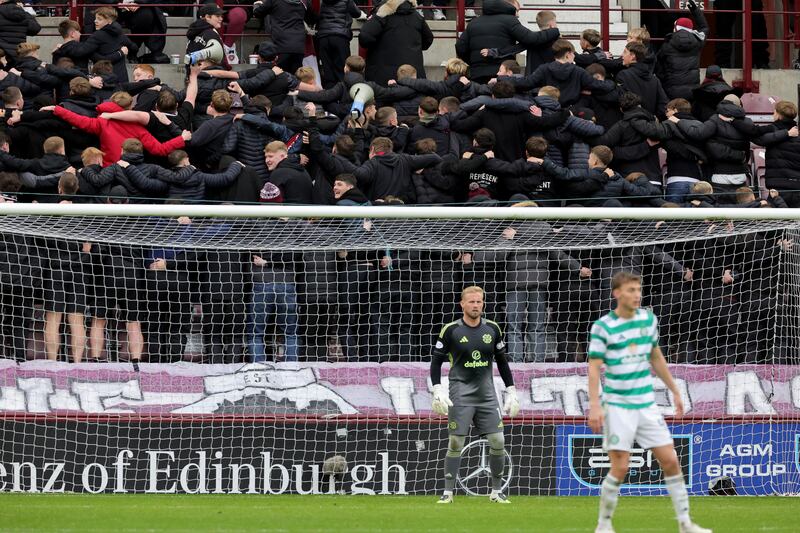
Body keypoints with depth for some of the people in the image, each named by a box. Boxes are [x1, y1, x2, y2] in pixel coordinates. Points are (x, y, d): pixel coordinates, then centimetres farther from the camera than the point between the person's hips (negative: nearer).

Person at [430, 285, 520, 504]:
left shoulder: (492, 329, 6)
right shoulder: (451, 330, -4)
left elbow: (502, 362, 15)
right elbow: (436, 361, 0)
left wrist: (511, 391, 11)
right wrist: (438, 389, -12)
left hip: (486, 393, 3)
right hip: (460, 393, -3)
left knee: (498, 442, -2)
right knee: (455, 443, -7)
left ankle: (496, 492, 10)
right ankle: (448, 492, 0)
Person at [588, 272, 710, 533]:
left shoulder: (648, 319, 6)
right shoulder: (603, 327, -10)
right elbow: (594, 368, -12)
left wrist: (675, 392, 20)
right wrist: (594, 406, -20)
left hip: (647, 404, 5)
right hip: (618, 406, -5)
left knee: (670, 461, 1)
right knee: (620, 467, -9)